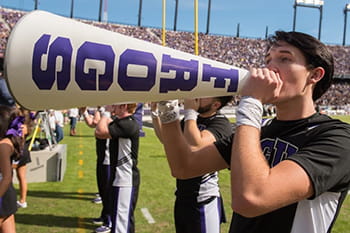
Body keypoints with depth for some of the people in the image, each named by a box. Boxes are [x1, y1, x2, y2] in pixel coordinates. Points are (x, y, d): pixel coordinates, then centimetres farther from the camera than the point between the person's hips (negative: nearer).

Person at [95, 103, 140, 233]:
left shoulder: (128, 124, -22)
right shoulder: (121, 122, 11)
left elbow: (100, 132, -29)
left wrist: (105, 115, -12)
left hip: (125, 180, -11)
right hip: (120, 177, 11)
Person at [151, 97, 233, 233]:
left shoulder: (221, 123, -17)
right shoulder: (191, 119, 7)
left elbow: (196, 145, -33)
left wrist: (189, 111, -21)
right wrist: (154, 112, 4)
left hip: (204, 201, -7)